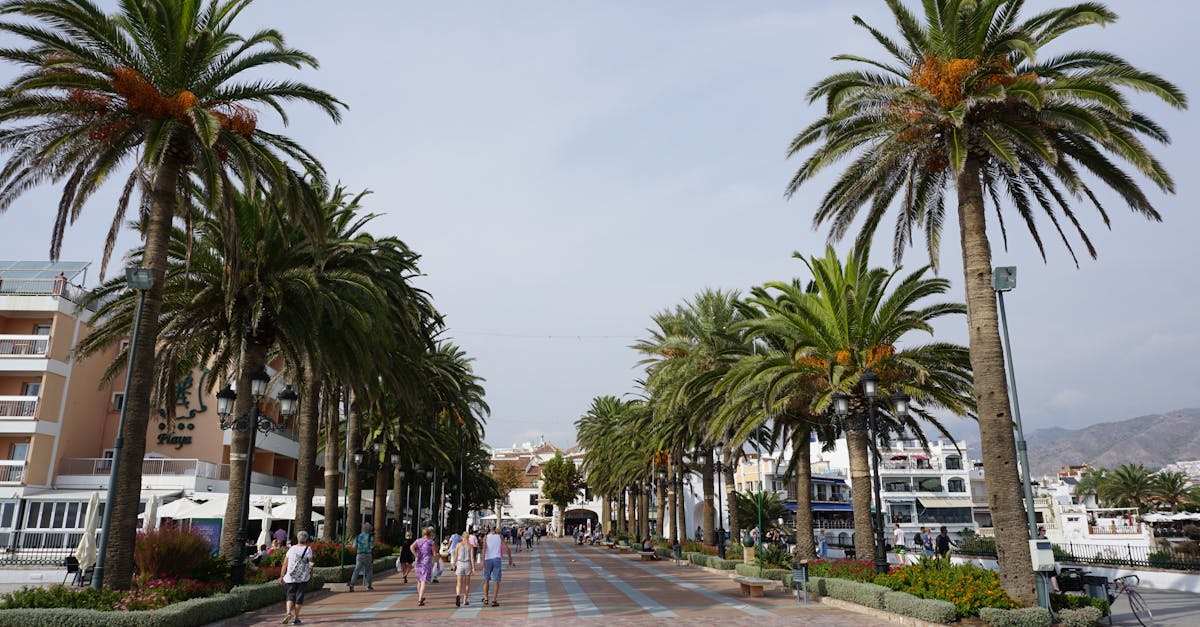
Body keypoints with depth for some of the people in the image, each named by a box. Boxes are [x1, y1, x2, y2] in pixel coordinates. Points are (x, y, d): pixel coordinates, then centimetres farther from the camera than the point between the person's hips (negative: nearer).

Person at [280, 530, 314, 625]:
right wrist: (311, 575, 6)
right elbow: (310, 564, -5)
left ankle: (288, 612, -10)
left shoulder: (292, 548, 6)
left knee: (290, 595, 12)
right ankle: (295, 617, 10)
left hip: (290, 578, 2)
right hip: (303, 578, -2)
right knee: (299, 597, 7)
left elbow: (285, 564, 4)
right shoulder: (308, 549, -4)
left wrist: (282, 576, 8)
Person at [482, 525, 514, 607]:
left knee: (486, 580, 18)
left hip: (488, 560, 0)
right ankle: (494, 600, -7)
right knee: (496, 581, 2)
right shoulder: (500, 537, 8)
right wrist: (510, 558, 15)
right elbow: (507, 548, 2)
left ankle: (486, 598, 15)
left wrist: (483, 560, -18)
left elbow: (484, 548, -12)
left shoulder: (486, 537, 5)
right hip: (497, 560, 0)